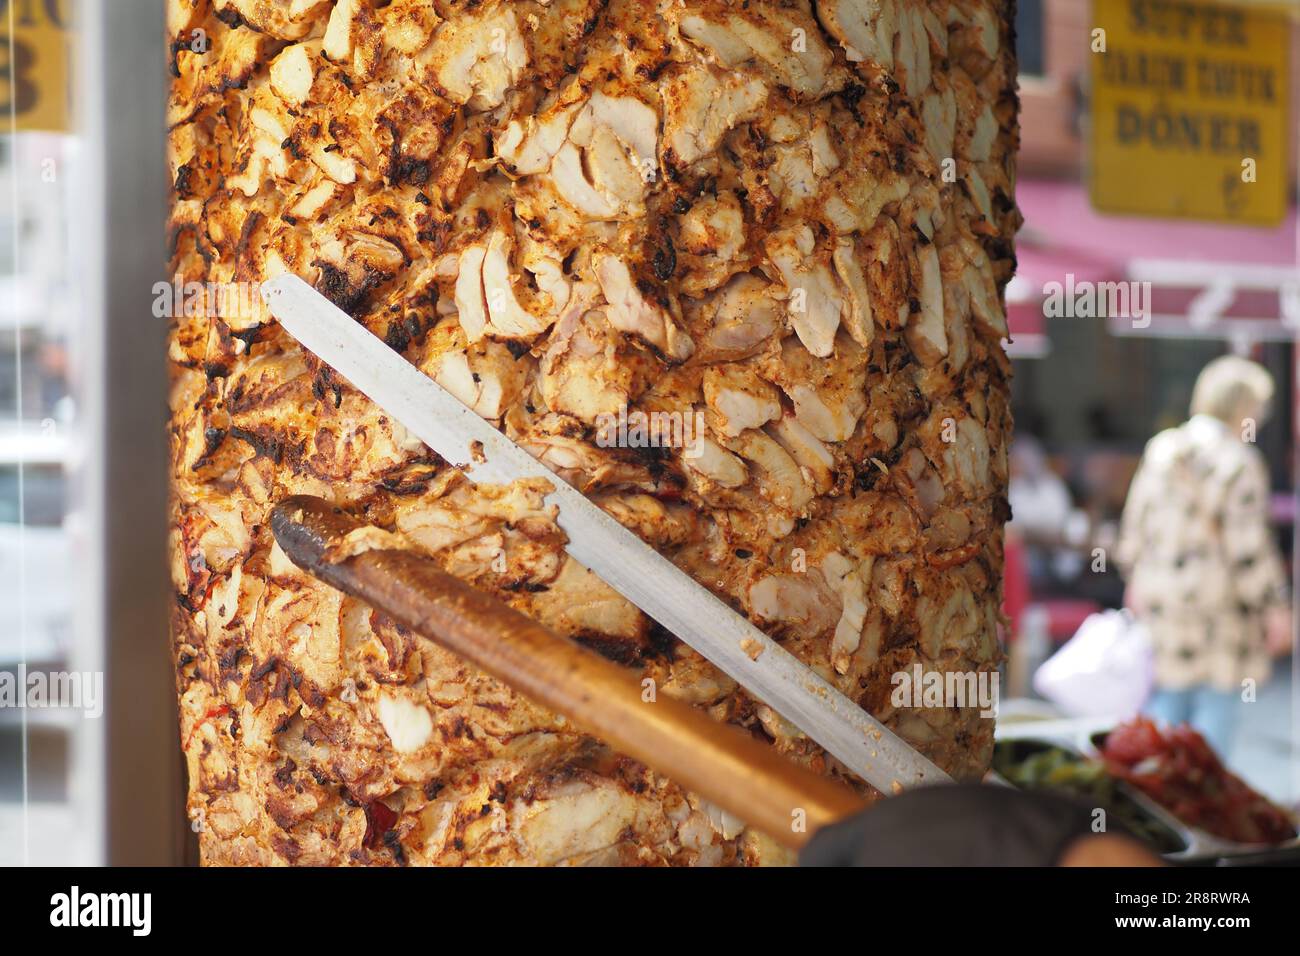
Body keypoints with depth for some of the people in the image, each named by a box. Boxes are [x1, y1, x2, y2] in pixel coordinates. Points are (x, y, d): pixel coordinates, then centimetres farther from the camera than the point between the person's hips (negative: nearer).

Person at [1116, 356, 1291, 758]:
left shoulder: (1160, 449, 4)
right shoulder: (1239, 464, -15)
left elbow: (1135, 524, 11)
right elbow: (1248, 546, -16)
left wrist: (1135, 579, 23)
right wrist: (1274, 607, -7)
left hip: (1159, 593, 6)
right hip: (1219, 601, -6)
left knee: (1166, 698, 12)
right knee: (1218, 698, 6)